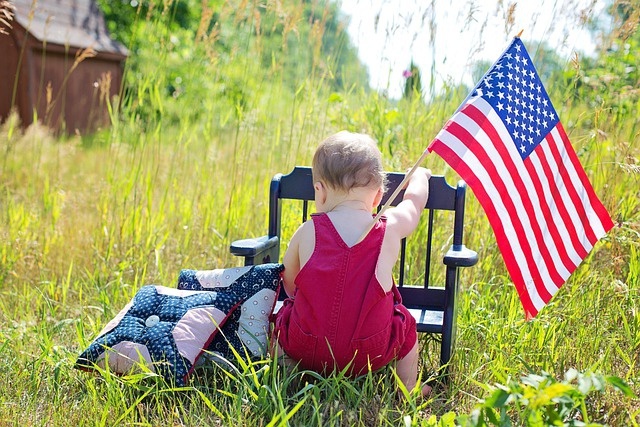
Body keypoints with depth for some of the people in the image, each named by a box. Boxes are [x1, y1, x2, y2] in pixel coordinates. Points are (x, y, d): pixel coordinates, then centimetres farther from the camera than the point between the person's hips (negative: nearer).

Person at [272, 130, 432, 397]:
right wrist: (419, 175, 42)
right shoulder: (390, 228, -3)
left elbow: (289, 283, 13)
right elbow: (414, 200, 20)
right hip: (370, 357, 0)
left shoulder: (307, 232, -3)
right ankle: (408, 389, 30)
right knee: (405, 322, 26)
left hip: (305, 353, 0)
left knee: (285, 313, 28)